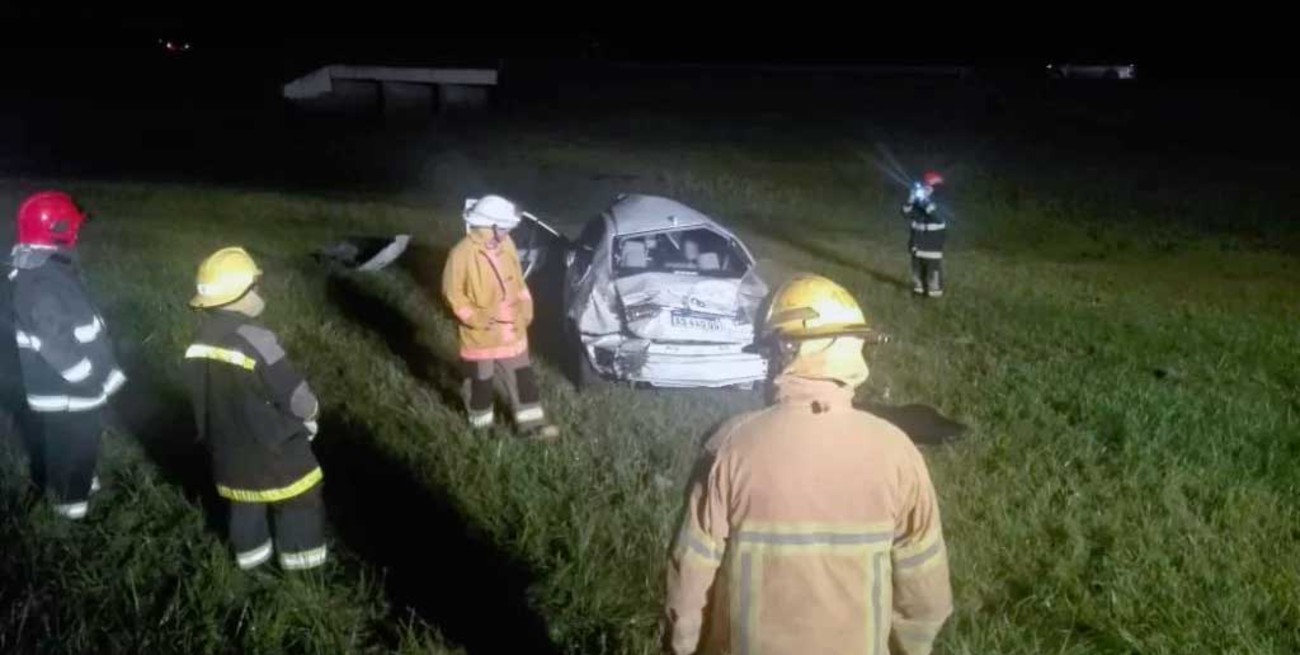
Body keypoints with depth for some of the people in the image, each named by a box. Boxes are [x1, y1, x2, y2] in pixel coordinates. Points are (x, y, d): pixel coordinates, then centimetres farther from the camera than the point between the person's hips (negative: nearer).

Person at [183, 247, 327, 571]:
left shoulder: (200, 341, -7)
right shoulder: (255, 339, -29)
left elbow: (205, 396, 6)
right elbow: (297, 398, -24)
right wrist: (311, 414, -2)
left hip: (229, 446, 6)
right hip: (274, 447, -6)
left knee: (245, 500, 26)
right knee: (300, 498, 16)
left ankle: (250, 551, 42)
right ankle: (301, 554, 28)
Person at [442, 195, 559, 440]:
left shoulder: (506, 245, -2)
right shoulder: (463, 254, -22)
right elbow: (452, 294, -15)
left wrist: (525, 309, 4)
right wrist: (476, 318, -19)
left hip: (512, 330, 6)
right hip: (480, 334, -6)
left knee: (522, 377, 12)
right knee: (481, 380, 13)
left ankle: (531, 423, 23)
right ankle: (482, 424, 33)